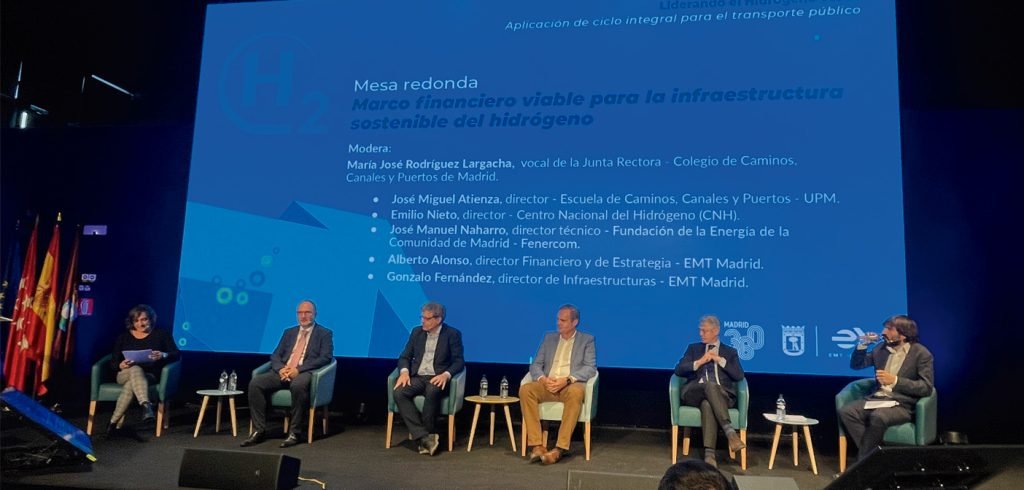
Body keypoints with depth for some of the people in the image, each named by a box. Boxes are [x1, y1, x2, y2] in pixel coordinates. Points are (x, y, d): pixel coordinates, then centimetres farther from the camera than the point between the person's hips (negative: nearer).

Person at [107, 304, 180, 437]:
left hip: (150, 375, -1)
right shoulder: (123, 337, 17)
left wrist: (163, 355, -22)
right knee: (135, 369, -36)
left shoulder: (162, 335, 11)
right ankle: (146, 405, -57)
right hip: (125, 374, 1)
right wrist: (121, 365, -15)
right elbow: (113, 362, 10)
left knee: (130, 384, -35)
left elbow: (177, 354, 0)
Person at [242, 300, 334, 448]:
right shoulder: (289, 332, 23)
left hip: (305, 373, -5)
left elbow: (325, 358, -5)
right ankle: (259, 430, -13)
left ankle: (295, 433, -27)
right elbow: (275, 355, 17)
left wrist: (298, 369, -16)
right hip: (283, 372, 5)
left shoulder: (325, 333, 8)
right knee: (255, 383, -20)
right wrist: (280, 368, -8)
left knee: (298, 385, -39)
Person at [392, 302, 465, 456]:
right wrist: (404, 372, -11)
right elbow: (405, 356, 11)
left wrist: (446, 375, -24)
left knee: (432, 393, -38)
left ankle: (426, 437, -23)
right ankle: (425, 437, -30)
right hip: (417, 377, 4)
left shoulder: (453, 334, 1)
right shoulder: (417, 332, 13)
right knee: (399, 393, -28)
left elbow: (459, 361, -4)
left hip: (437, 378, -4)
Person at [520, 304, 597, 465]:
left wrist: (567, 380, -20)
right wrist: (542, 379, -11)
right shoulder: (549, 338, 19)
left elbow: (590, 368, -4)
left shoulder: (587, 340, 9)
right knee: (525, 389, -28)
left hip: (571, 385, -3)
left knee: (576, 392, -39)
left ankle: (561, 447, -37)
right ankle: (536, 445, -30)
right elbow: (536, 365, 13)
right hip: (548, 385, 3)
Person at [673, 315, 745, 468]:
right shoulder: (693, 348, 24)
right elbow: (679, 370, 9)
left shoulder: (730, 352, 22)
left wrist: (720, 360, -1)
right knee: (710, 385, -39)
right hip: (694, 393, 0)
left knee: (707, 404, -40)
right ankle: (730, 431, -49)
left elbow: (739, 376, 5)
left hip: (721, 395, 0)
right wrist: (700, 361, -3)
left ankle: (709, 454, -49)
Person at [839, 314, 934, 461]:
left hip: (902, 404, -5)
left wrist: (895, 380, -20)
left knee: (878, 417, -37)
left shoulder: (921, 354, -4)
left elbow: (926, 387, -12)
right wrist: (862, 345, 3)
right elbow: (856, 365, 20)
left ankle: (862, 461, -20)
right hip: (877, 398, 6)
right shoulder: (881, 348, 12)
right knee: (846, 411, -23)